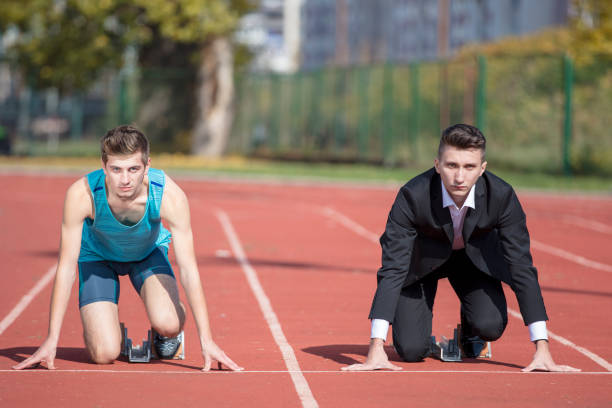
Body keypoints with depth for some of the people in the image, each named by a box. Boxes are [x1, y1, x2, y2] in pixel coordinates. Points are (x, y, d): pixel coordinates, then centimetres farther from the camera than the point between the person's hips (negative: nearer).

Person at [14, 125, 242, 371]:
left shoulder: (170, 196, -35)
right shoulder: (81, 194, -36)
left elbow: (189, 269, -28)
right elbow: (66, 267, -27)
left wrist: (206, 341, -28)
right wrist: (51, 340, -27)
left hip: (149, 252, 1)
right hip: (97, 256, 0)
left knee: (167, 323, -28)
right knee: (105, 354, -17)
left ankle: (165, 333, 10)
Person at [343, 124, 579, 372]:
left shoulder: (502, 196, -31)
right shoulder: (413, 196, -35)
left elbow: (522, 267, -27)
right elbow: (392, 268, -35)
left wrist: (542, 349, -32)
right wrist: (376, 350, -42)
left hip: (476, 256, 1)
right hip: (422, 258, -1)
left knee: (490, 326, -24)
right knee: (411, 351, -16)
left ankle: (470, 333, 14)